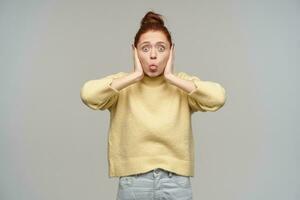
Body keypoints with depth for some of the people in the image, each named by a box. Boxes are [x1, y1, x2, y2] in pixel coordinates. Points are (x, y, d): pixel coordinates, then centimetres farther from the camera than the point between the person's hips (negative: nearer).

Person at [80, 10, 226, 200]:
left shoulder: (183, 85, 2)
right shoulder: (122, 85, 0)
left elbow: (218, 97, -17)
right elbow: (88, 94, -19)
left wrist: (171, 77, -13)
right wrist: (135, 76, -13)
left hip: (176, 184, 0)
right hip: (133, 184, 0)